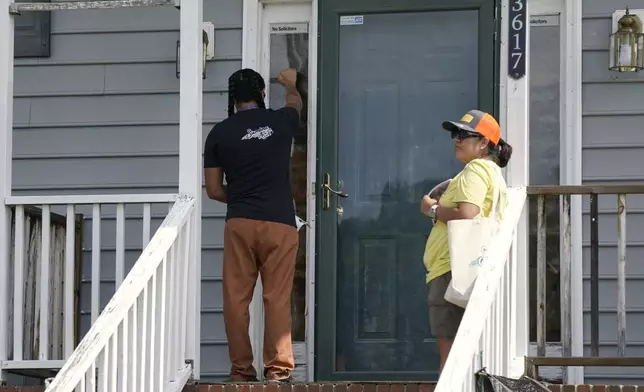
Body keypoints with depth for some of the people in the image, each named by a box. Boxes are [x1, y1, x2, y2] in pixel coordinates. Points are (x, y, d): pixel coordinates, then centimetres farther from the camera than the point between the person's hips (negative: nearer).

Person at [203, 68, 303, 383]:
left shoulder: (220, 133, 5)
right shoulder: (280, 121, 6)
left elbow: (214, 190, 8)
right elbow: (296, 102, 32)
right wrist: (289, 83, 53)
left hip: (239, 223, 0)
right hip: (279, 223, 0)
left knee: (236, 299, 4)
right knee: (277, 298, 0)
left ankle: (241, 369, 5)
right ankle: (277, 368, -2)